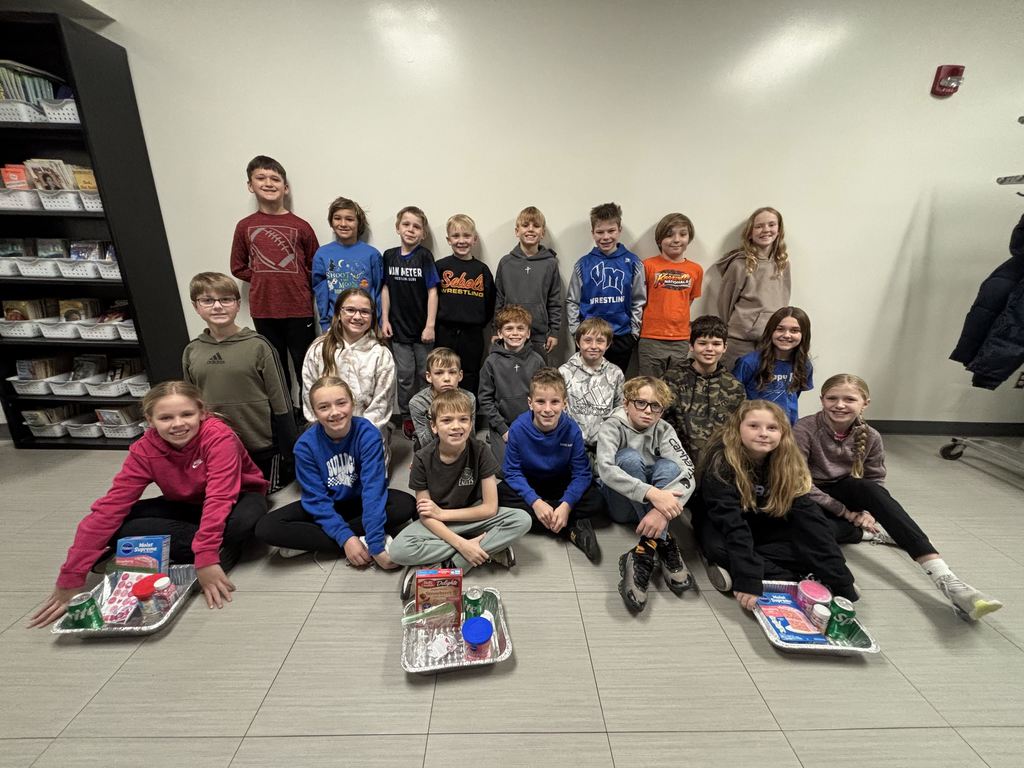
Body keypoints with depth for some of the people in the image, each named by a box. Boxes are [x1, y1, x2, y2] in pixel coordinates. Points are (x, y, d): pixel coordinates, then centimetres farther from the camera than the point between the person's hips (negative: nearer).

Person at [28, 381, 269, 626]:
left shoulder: (219, 436, -30)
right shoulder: (144, 450, -16)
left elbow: (219, 499, -36)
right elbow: (110, 507, -19)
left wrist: (206, 559, -44)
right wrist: (71, 578, -22)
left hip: (234, 502, -6)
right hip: (187, 506, 6)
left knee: (245, 519, -41)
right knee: (120, 526, -22)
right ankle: (225, 545, -21)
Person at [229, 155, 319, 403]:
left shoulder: (300, 226, -2)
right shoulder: (245, 226, 4)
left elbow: (315, 266, 6)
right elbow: (238, 267, 13)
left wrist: (300, 286, -1)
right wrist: (263, 280, 2)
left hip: (298, 308, -2)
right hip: (263, 309, 2)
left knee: (305, 364, 7)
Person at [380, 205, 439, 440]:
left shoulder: (425, 256, -7)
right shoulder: (389, 256, 3)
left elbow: (432, 291, -9)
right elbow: (386, 289, 8)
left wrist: (430, 325, -13)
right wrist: (385, 319, 3)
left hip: (421, 327, -2)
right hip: (399, 326, 2)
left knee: (425, 374, 9)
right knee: (404, 375, 7)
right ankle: (406, 416, 23)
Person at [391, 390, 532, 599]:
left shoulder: (480, 452, -19)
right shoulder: (423, 459, -18)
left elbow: (490, 507, -15)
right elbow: (425, 515, -14)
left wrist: (442, 513, -15)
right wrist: (461, 544, -26)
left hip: (472, 517, 0)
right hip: (437, 524, 0)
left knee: (522, 520, -24)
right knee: (398, 550, -29)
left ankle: (448, 566, -21)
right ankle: (490, 550, -19)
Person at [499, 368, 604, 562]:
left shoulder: (572, 430, -22)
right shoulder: (518, 428, -23)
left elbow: (581, 473, -17)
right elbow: (512, 471, -17)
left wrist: (566, 505, -31)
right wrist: (535, 502, -29)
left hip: (561, 484, 0)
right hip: (528, 484, 1)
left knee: (595, 501, -23)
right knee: (501, 496, -30)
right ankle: (572, 529, -25)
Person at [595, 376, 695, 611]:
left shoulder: (664, 431, -9)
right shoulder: (613, 426, -16)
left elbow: (688, 473, -23)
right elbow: (605, 469, -35)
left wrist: (662, 509, -41)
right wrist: (652, 493, -46)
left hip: (654, 505, 3)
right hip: (619, 504, -3)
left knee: (668, 466, -26)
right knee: (629, 457, -29)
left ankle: (646, 552, -33)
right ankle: (663, 544, -30)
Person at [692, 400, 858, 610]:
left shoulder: (788, 461, -13)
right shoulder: (721, 460, -27)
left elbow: (808, 513, -19)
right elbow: (730, 521, -34)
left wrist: (838, 575, -29)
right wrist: (749, 580, -42)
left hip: (762, 527, 5)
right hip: (720, 526, -4)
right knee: (720, 549, -37)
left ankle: (752, 571, -19)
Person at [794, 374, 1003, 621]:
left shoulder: (870, 437, -5)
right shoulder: (805, 430, -20)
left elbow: (875, 480, 4)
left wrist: (867, 511, -16)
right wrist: (846, 513, -19)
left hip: (843, 491, 3)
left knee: (870, 490, -31)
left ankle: (946, 581, -32)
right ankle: (878, 533, -12)